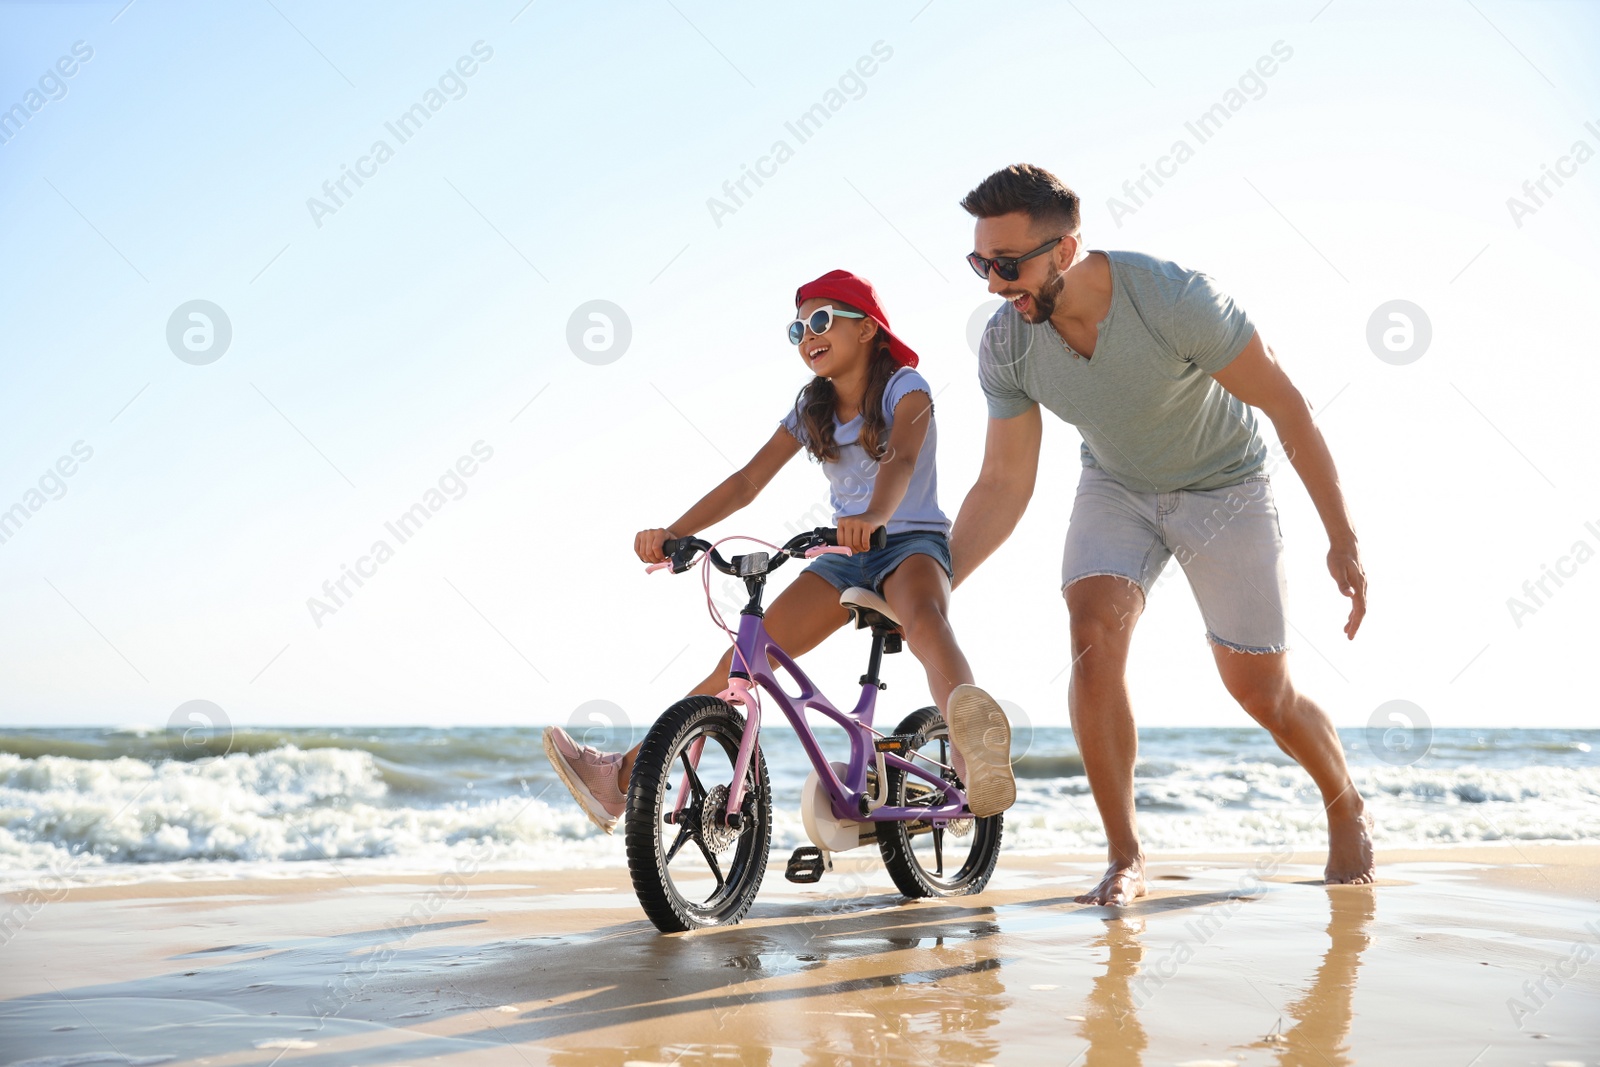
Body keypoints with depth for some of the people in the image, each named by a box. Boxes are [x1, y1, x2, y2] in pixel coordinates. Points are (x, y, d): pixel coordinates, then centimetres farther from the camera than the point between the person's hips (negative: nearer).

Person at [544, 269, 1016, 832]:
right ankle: (621, 776, -7)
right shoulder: (810, 411, 10)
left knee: (924, 618, -40)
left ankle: (972, 756, -67)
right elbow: (748, 480, 1)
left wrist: (873, 518, -49)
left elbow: (902, 459, -27)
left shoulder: (904, 387, -6)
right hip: (845, 555, 5)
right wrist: (672, 531, -15)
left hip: (911, 542, -5)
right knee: (744, 658, -7)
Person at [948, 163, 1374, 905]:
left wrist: (1343, 541, -19)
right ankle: (1124, 858, -8)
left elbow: (1285, 405, -23)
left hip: (1223, 486, -3)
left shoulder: (1174, 300, -34)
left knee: (1261, 691, 3)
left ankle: (1346, 810, 34)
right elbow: (1004, 484, -11)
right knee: (1093, 642, -21)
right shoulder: (1005, 345, -20)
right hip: (1115, 488, 3)